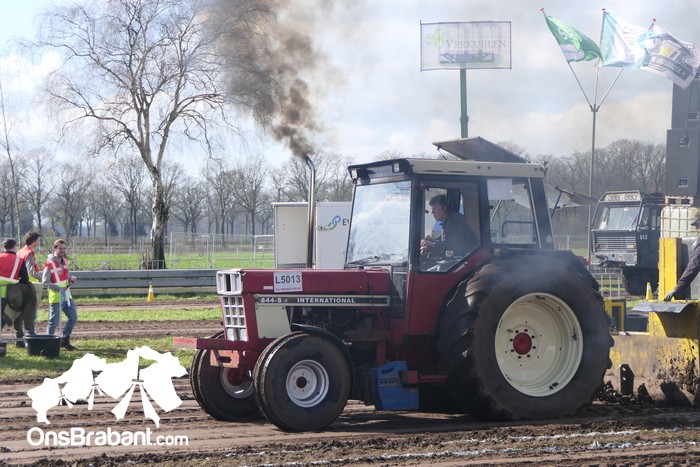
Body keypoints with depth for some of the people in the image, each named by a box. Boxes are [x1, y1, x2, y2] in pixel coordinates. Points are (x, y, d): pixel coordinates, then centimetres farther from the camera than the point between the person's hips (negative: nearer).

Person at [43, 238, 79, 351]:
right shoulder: (49, 264, -15)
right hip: (56, 297, -8)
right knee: (54, 321, -3)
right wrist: (59, 288, -25)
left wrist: (71, 278, 1)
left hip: (67, 296, 8)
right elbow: (45, 282, -16)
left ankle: (64, 340, 21)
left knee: (73, 317, 9)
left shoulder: (64, 261, 10)